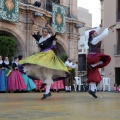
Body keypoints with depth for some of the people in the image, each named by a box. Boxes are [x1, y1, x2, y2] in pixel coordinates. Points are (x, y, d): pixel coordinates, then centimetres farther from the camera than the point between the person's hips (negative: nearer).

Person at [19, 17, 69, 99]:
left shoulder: (50, 38, -4)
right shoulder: (40, 38, 12)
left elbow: (54, 34, -23)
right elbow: (33, 34, 15)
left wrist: (48, 25, -28)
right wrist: (33, 24, 6)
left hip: (48, 55, -7)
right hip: (41, 55, 7)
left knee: (48, 74, -9)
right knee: (41, 73, 5)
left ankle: (47, 92, -11)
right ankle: (48, 91, 13)